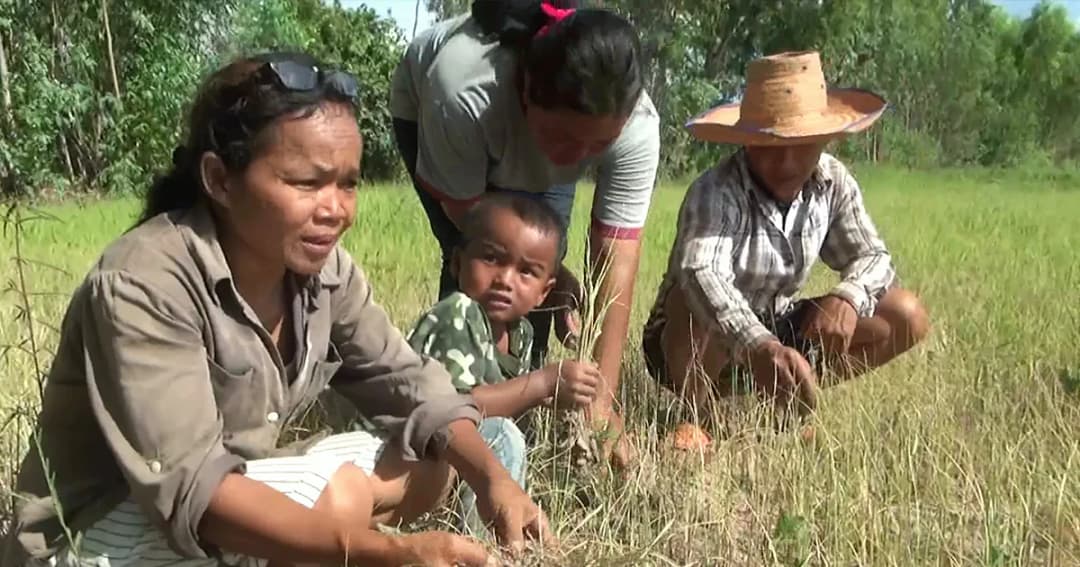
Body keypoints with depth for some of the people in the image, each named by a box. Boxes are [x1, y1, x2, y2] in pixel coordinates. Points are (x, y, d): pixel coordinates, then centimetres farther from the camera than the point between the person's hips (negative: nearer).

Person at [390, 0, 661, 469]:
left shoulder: (636, 125, -39)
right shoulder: (464, 93, -46)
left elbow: (616, 267, -37)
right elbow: (465, 209, -27)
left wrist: (602, 400, -40)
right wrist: (553, 277, -27)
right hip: (427, 112, -2)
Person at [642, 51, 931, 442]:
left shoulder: (833, 183, -9)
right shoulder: (716, 192, -28)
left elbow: (873, 257, -2)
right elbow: (699, 274, -46)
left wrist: (849, 296, -27)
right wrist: (759, 347, -64)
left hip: (773, 329, 6)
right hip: (697, 343, -6)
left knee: (906, 318, -7)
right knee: (698, 309, -40)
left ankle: (774, 391, -3)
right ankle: (697, 409, -12)